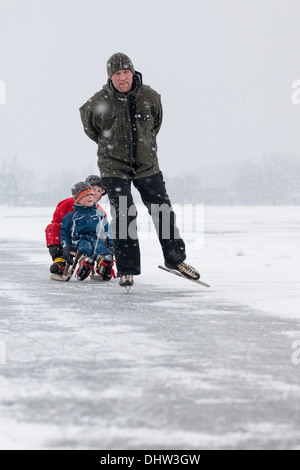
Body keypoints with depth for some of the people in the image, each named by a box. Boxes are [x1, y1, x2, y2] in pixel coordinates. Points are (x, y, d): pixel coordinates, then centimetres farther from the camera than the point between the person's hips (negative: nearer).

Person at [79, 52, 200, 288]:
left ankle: (175, 258, 23)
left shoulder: (149, 97, -5)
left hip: (147, 165, 3)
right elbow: (90, 127, 9)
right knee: (124, 215, -10)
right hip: (114, 167, -2)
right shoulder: (99, 103, -12)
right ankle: (127, 270, 1)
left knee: (163, 211, 4)